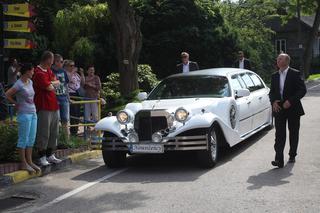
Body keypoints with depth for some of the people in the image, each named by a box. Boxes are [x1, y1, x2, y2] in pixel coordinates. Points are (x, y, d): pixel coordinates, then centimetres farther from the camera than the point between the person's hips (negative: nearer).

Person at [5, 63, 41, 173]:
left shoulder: (30, 82, 10)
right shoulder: (19, 84, -12)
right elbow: (7, 94, -10)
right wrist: (16, 103, 0)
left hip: (33, 113, 8)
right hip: (24, 114, -8)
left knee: (31, 139, 10)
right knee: (23, 139, -2)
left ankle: (29, 161, 17)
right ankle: (23, 163, 4)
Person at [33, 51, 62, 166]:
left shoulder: (48, 70, 17)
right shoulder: (38, 73, -14)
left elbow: (58, 82, 13)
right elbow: (49, 87, -17)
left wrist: (51, 83, -6)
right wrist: (53, 85, 3)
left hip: (54, 105, 9)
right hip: (44, 107, -9)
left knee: (54, 132, 13)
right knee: (44, 133, -4)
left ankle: (50, 155, 23)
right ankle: (42, 157, 4)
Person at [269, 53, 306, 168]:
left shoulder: (295, 74, -4)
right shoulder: (274, 76, 11)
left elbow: (302, 90, -9)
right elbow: (272, 92, 15)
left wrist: (290, 101, -18)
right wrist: (273, 102, -6)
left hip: (293, 109, -3)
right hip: (279, 109, 3)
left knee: (293, 133, 10)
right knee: (279, 134, -6)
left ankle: (292, 155, 25)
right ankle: (279, 160, -12)